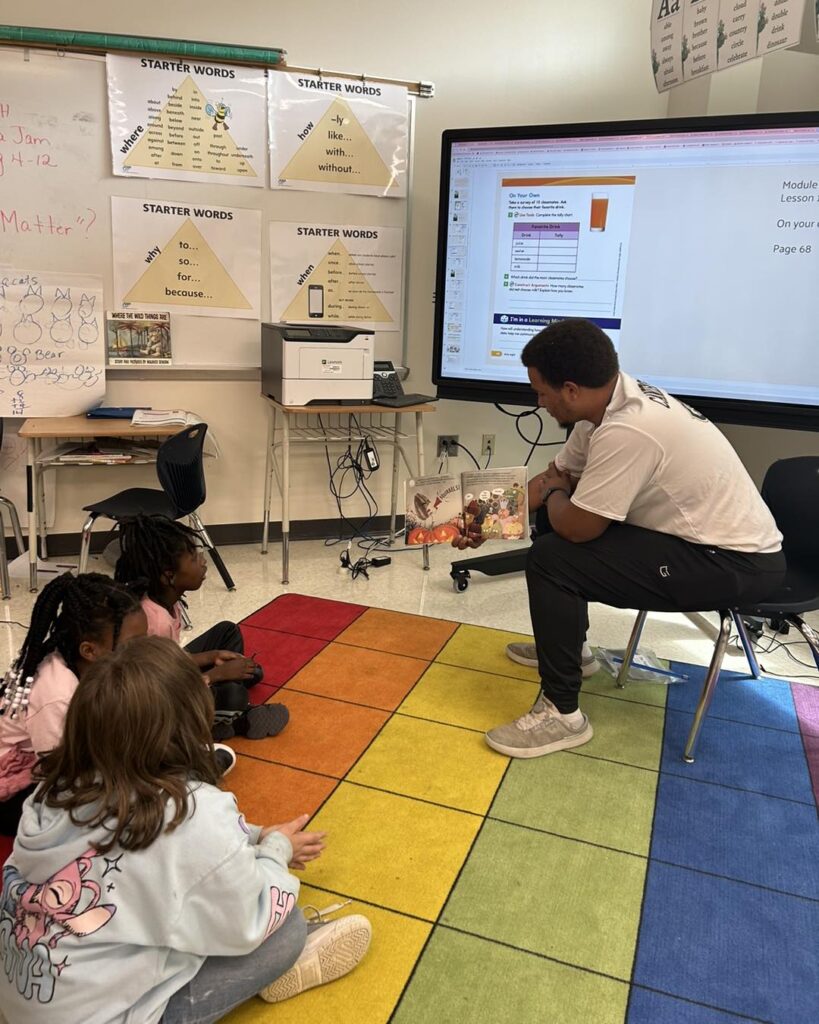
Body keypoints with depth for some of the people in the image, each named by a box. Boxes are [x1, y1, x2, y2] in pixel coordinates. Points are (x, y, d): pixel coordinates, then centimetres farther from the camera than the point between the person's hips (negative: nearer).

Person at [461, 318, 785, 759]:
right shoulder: (609, 400, -1)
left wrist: (551, 494, -1)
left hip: (736, 563, -10)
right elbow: (558, 475, 13)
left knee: (551, 559, -20)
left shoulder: (626, 431, -30)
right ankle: (561, 642, 32)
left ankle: (562, 713, -6)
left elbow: (576, 527, -23)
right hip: (704, 535, 10)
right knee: (553, 519, 15)